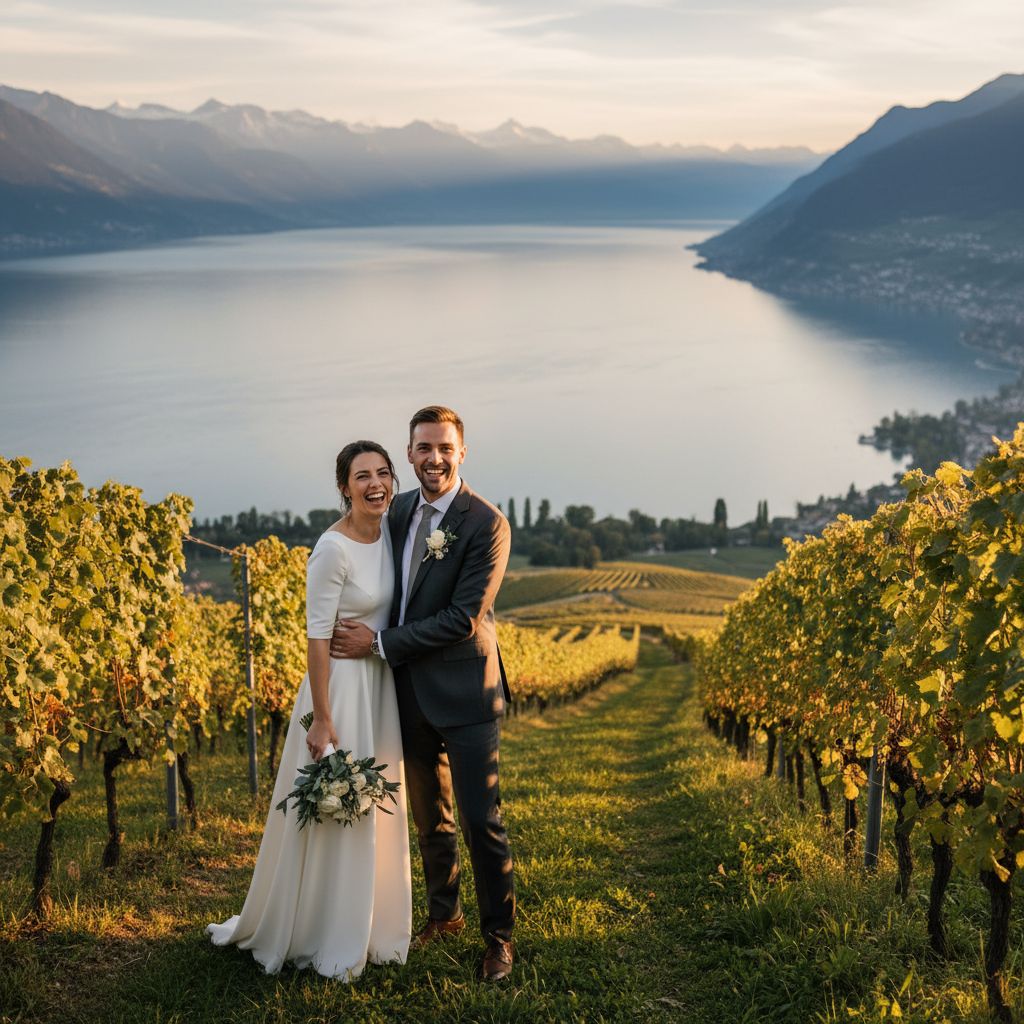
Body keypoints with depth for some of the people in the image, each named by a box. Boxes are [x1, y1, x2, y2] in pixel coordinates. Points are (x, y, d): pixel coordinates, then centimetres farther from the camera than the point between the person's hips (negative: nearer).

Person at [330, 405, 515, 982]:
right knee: (431, 817, 18)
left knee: (482, 820, -1)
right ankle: (444, 914, 36)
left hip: (464, 694, -6)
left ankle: (499, 935, 15)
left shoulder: (487, 524, -15)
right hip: (411, 692, 6)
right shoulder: (400, 511, 6)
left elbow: (463, 618, -19)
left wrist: (379, 643, -17)